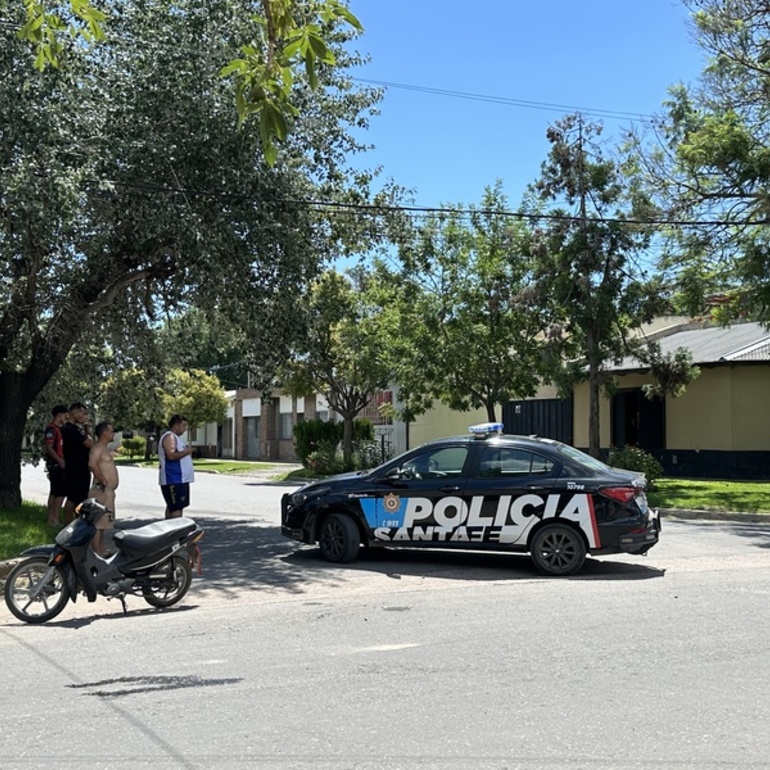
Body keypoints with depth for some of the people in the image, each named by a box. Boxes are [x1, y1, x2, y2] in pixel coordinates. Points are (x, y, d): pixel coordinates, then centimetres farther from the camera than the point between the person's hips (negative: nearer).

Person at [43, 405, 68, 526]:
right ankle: (55, 519, -9)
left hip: (60, 465, 10)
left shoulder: (59, 429, 17)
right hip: (56, 464, -10)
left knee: (55, 492, 11)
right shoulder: (51, 429, -14)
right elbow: (49, 447, -21)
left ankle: (52, 518, 15)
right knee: (61, 492, -10)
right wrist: (60, 460, -26)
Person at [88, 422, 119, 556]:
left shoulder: (104, 448, 19)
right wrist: (103, 480, -25)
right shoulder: (97, 447, -14)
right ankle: (96, 550, -10)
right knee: (98, 521, -10)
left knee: (103, 521, 16)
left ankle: (101, 548, 25)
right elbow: (92, 464, -32)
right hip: (101, 490, -11)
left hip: (108, 491, 11)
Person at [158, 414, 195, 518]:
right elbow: (171, 455, -26)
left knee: (172, 506, 13)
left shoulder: (175, 437, 20)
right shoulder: (169, 437, -13)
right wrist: (186, 452, -14)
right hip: (174, 480, -11)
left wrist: (187, 452, 13)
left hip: (180, 479, 11)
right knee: (177, 507, -13)